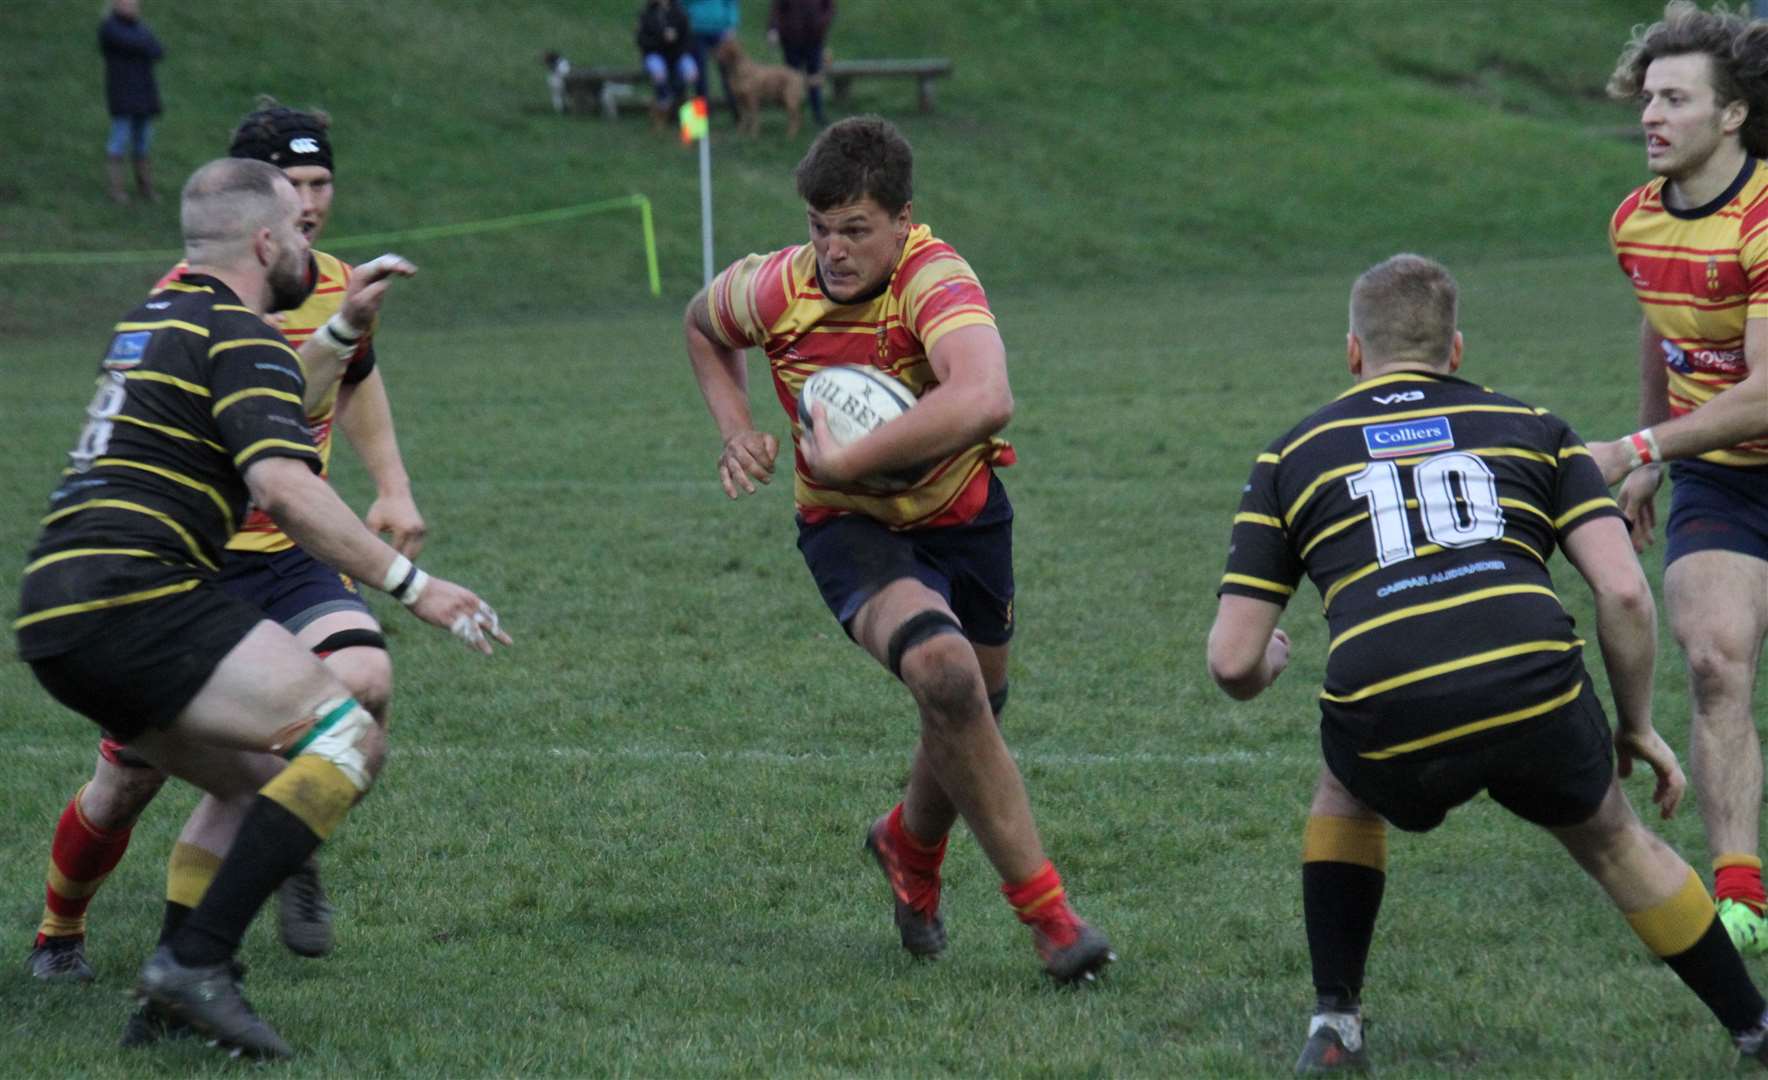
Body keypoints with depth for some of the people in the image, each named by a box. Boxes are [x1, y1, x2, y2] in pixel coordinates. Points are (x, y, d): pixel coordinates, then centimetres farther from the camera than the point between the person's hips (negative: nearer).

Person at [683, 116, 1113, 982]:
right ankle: (1046, 911, -21)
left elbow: (983, 399, -49)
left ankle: (909, 847, 54)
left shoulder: (934, 278, -29)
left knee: (967, 714, 17)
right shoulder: (776, 290, -15)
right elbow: (702, 325, 12)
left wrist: (847, 461, -43)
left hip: (962, 516, 0)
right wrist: (737, 430, -3)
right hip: (850, 528, 0)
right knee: (943, 672, -29)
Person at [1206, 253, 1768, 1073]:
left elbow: (1233, 662, 16)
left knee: (1345, 794, 36)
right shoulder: (1534, 429, 22)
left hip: (1389, 730, 0)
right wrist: (1638, 726, 23)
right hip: (1537, 701, 0)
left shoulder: (1291, 456, 21)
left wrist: (1266, 668, 40)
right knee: (1613, 842, 31)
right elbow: (1624, 592, 9)